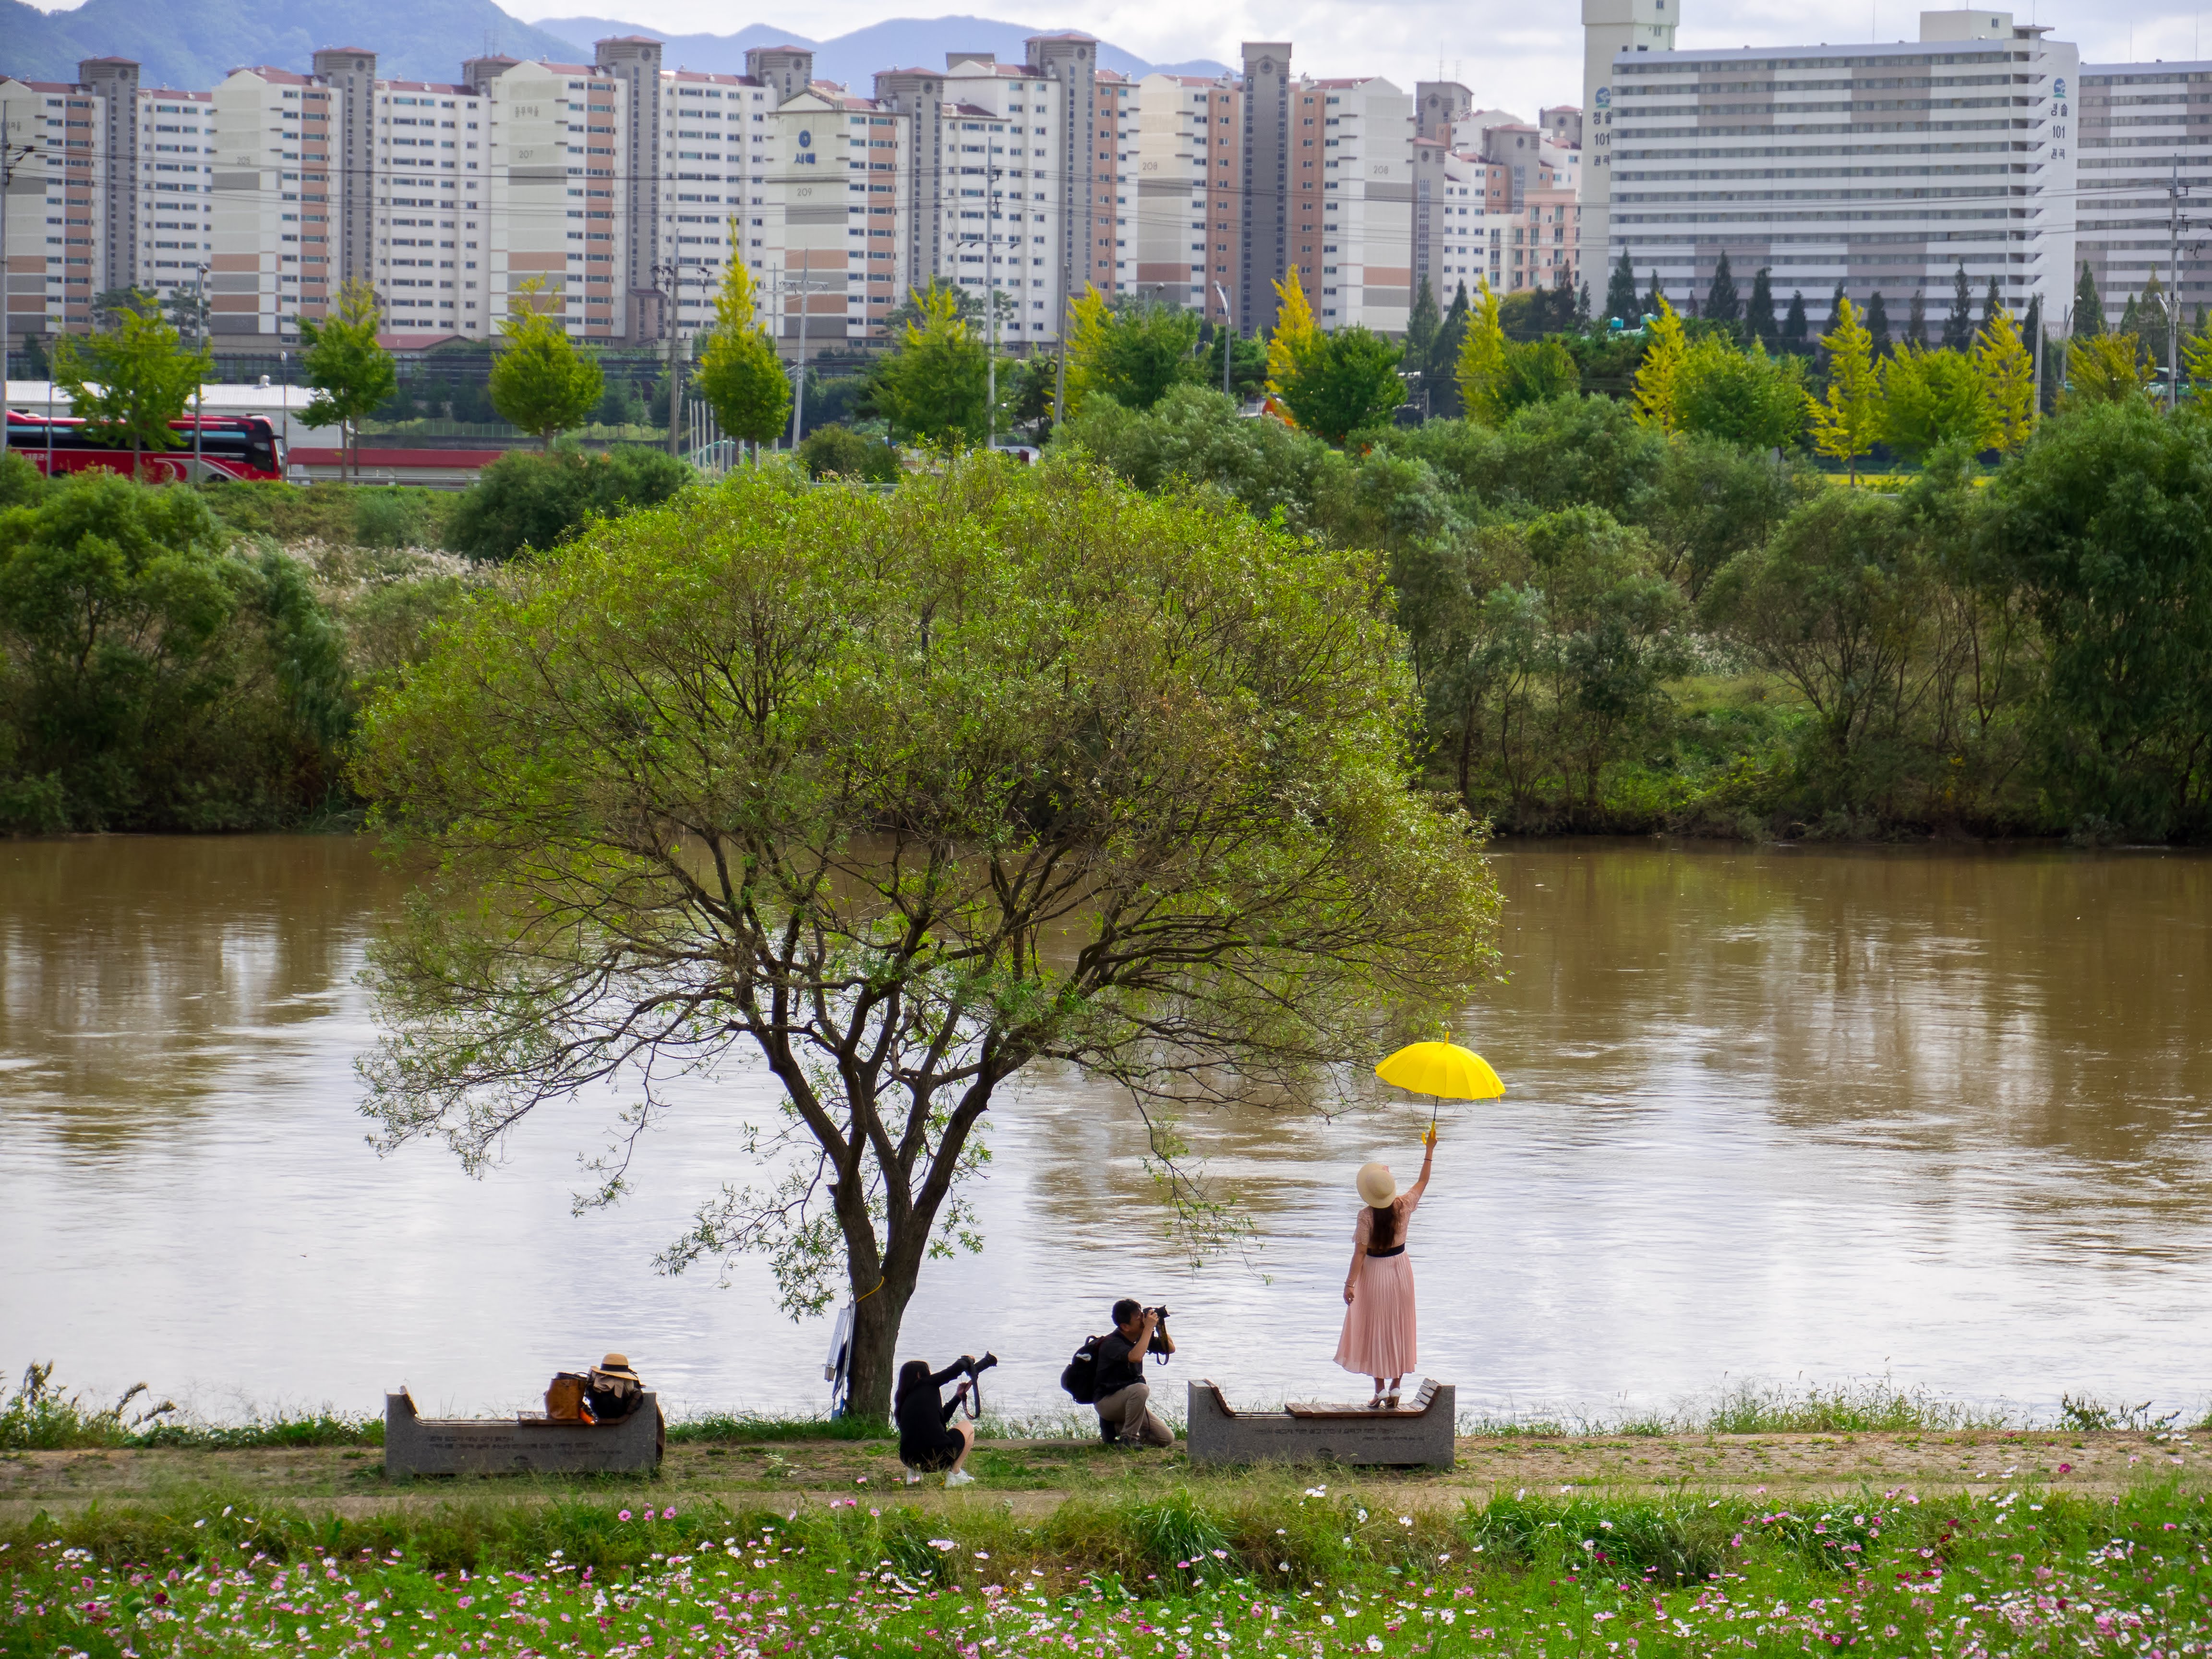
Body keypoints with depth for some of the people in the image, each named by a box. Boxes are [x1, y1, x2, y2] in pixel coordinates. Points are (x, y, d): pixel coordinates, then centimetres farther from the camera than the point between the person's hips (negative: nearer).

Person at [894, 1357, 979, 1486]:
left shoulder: (902, 1401, 18)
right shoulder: (927, 1385, 0)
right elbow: (957, 1369, 0)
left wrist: (958, 1397, 31)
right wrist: (967, 1359, 22)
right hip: (938, 1459, -6)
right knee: (968, 1427, 23)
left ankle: (916, 1472, 18)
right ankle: (955, 1474, 10)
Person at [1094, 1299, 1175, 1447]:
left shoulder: (1138, 1337, 4)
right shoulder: (1111, 1343, -21)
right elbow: (1135, 1357, -41)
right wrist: (1149, 1327, -33)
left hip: (1129, 1399, 8)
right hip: (1107, 1402, -8)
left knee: (1167, 1439, -2)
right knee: (1141, 1389, -38)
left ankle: (1116, 1427, 12)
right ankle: (1128, 1439, -24)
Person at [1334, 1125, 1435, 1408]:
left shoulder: (1366, 1216, -20)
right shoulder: (1404, 1206, -9)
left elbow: (1361, 1252, -19)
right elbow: (1423, 1182, 9)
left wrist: (1350, 1284, -14)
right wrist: (1429, 1151, 19)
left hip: (1374, 1272, -4)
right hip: (1400, 1268, 4)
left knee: (1375, 1330, 7)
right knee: (1399, 1329, 13)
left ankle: (1379, 1389, 9)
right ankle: (1395, 1386, 14)